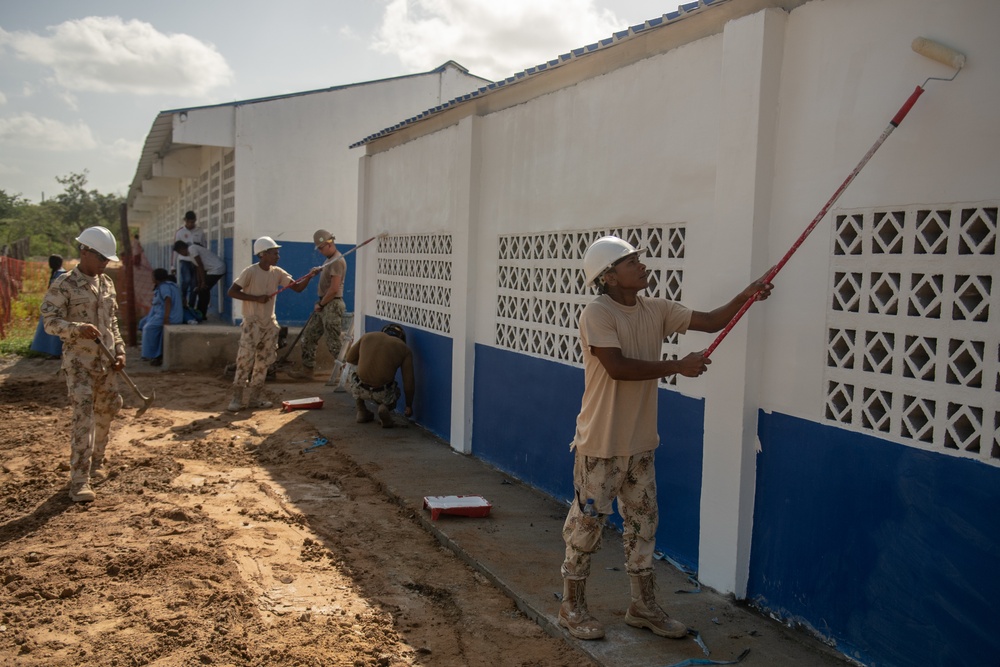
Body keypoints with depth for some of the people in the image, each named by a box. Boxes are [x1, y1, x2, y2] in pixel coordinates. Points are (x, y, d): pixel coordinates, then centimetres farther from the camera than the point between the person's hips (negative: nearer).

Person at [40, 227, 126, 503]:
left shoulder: (107, 283, 11)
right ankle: (79, 481, -11)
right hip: (79, 361, -7)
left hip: (105, 361, 7)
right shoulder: (64, 284, -9)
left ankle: (95, 462, 34)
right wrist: (79, 328, -29)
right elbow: (50, 321, -12)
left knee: (105, 412, 14)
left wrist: (119, 350, 8)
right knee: (83, 417, -13)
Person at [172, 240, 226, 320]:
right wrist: (199, 284, 12)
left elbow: (200, 266, -16)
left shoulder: (192, 249, -13)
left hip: (217, 269, -10)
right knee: (203, 290, 12)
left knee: (204, 290, -6)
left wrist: (203, 282, -13)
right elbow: (198, 268, 15)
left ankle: (200, 315, 2)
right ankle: (201, 314, 18)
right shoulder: (191, 251, 16)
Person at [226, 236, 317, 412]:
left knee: (264, 362, 7)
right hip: (252, 323, -6)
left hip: (270, 324, 6)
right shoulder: (250, 272, -12)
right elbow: (232, 291, -14)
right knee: (245, 361, -8)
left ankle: (254, 398, 15)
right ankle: (237, 399, -1)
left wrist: (309, 276, -16)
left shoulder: (278, 273, 5)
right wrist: (256, 298, -20)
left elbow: (297, 287, 2)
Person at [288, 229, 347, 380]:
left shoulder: (337, 261, -16)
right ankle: (306, 370, 21)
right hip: (324, 305, 10)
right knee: (308, 336, 13)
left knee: (334, 342, -8)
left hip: (332, 305, -10)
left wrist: (320, 304, -12)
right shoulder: (329, 260, 16)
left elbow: (334, 289, -20)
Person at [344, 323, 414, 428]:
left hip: (360, 389, 2)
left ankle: (362, 411, 25)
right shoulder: (404, 349, 6)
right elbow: (408, 383, 6)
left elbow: (349, 358, 21)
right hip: (383, 394, -2)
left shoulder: (368, 336, 11)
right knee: (394, 392, 34)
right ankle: (386, 407, 2)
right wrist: (409, 406, 20)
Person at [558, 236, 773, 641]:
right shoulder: (596, 314, -17)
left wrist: (745, 297, -14)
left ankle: (643, 607, 30)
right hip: (601, 445, -7)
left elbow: (711, 321, 3)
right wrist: (679, 366, -22)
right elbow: (618, 367, -26)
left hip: (640, 443, 7)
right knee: (587, 524, 5)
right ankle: (572, 607, 22)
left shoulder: (655, 310, 4)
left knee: (642, 523, 15)